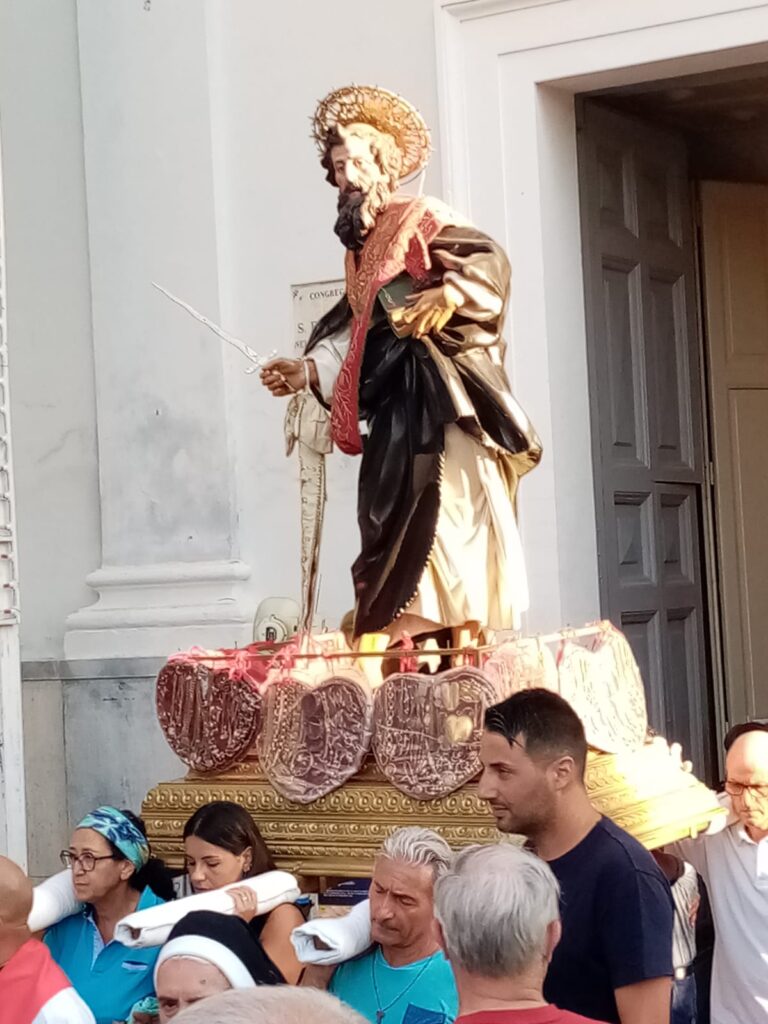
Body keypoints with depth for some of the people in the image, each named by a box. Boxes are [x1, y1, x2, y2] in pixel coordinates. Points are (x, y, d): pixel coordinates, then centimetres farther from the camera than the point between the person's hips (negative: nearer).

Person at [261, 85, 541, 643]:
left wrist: (445, 296, -29)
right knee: (395, 508, 5)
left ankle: (432, 614, -17)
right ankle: (400, 617, 6)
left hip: (437, 392, -8)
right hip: (394, 399, 8)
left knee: (440, 496, -14)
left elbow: (489, 261, -13)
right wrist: (307, 370, 9)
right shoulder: (361, 246, 21)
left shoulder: (421, 220, -1)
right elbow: (355, 334, 20)